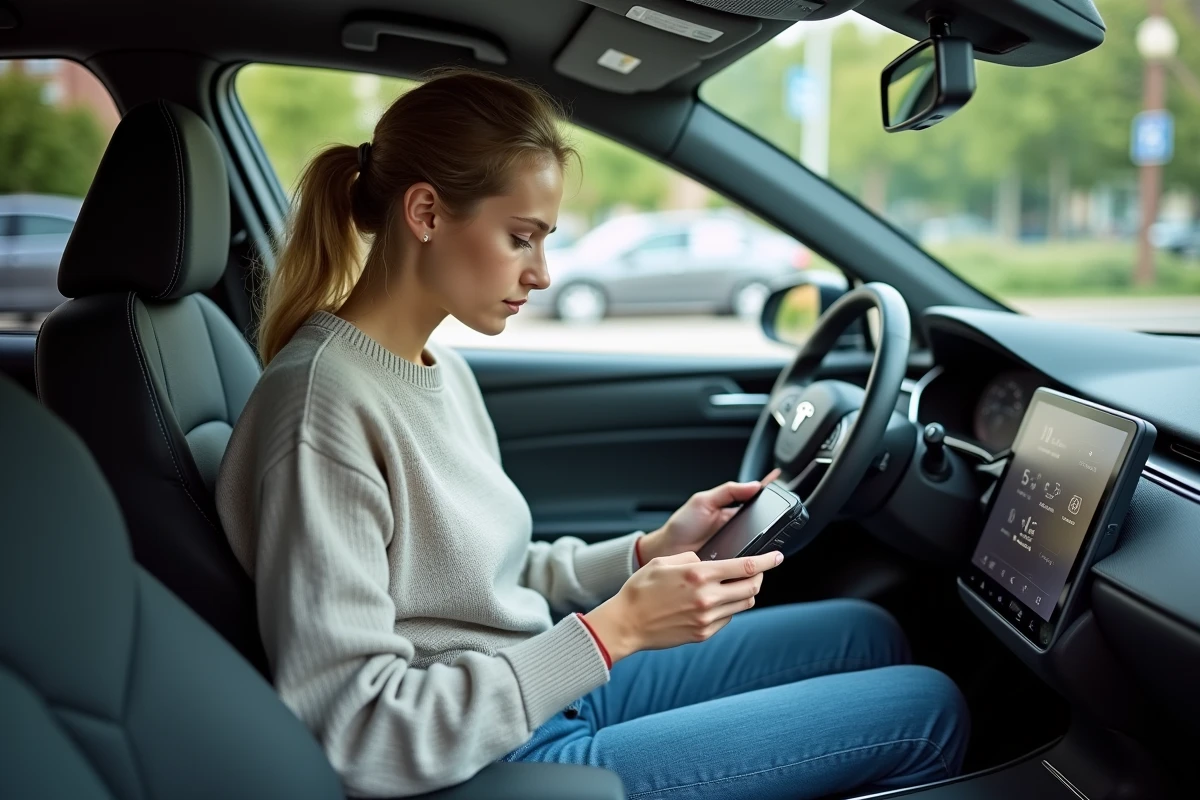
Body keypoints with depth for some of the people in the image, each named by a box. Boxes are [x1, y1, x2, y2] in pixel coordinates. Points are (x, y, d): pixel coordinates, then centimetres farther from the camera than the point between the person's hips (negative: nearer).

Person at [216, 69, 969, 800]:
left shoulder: (439, 369, 4)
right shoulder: (324, 408, -25)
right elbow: (355, 737, -26)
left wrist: (646, 552, 0)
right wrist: (611, 631, -27)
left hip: (552, 690, 9)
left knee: (867, 634, 15)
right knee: (924, 709, -2)